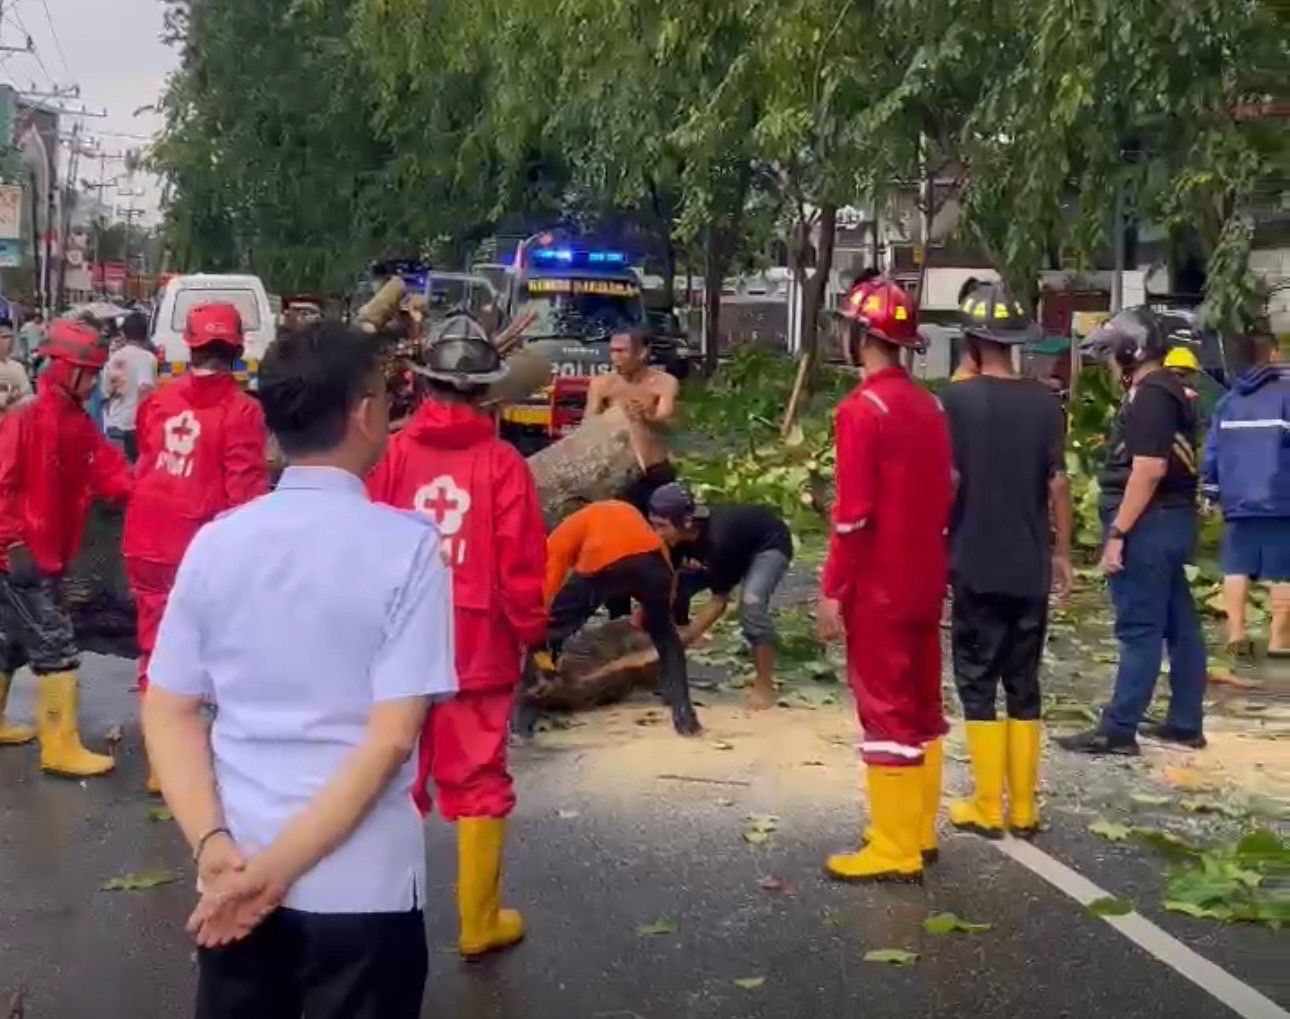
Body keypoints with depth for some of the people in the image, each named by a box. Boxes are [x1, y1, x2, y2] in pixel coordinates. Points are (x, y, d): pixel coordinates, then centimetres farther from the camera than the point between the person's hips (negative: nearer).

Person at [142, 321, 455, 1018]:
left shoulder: (216, 541, 1)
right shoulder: (408, 544, -11)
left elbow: (168, 712, 0)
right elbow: (391, 736, -16)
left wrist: (213, 844, -8)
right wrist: (278, 866, -15)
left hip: (232, 874, 4)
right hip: (363, 883, -4)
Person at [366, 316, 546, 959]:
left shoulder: (395, 454, -4)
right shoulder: (502, 462, -10)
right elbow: (521, 564, -11)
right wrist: (533, 634, 4)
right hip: (478, 647, -2)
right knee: (478, 784, 8)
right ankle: (479, 923, 15)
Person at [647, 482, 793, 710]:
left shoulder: (718, 539, -41)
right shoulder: (677, 536, -22)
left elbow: (719, 601, -31)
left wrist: (685, 638, -32)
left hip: (769, 545, -8)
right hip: (737, 547, 8)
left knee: (751, 603, -32)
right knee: (677, 588, -6)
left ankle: (764, 685, -17)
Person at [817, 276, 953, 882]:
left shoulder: (864, 408, -16)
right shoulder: (928, 405, 10)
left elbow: (853, 511, -19)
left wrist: (832, 590, -14)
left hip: (878, 587, -8)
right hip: (924, 580, 9)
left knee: (885, 710, -4)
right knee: (921, 704, 14)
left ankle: (894, 852, 1)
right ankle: (918, 832, 25)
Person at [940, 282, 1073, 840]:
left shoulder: (958, 399, -7)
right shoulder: (1045, 402, 1)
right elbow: (1058, 483, 1)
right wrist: (1062, 551, 10)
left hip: (976, 564, -3)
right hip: (1031, 566, 3)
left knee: (977, 682, 4)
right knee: (1023, 683, 11)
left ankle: (987, 808, 5)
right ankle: (1023, 808, 15)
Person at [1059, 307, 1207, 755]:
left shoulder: (1150, 395, -16)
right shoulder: (1171, 390, 16)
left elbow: (1149, 469, -23)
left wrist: (1117, 533, -22)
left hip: (1149, 522, -10)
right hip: (1173, 518, 10)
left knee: (1139, 630, -7)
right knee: (1179, 624, 12)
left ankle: (1118, 730, -3)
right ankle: (1186, 723, 19)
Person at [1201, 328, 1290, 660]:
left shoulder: (1228, 400, 11)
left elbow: (1212, 450, 12)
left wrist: (1212, 490, 19)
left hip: (1237, 501, 5)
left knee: (1237, 568, 7)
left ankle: (1236, 632, 0)